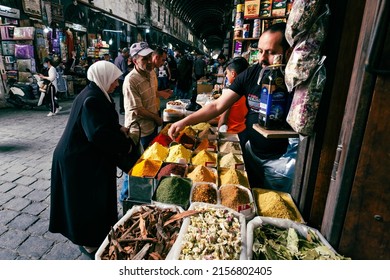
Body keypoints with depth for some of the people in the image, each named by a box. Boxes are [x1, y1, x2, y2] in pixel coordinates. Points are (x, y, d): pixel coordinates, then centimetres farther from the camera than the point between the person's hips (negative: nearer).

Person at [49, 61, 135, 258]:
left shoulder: (98, 95, 7)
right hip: (80, 160, -10)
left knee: (95, 198, 22)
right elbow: (99, 134, -32)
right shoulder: (91, 100, -25)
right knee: (87, 200, 6)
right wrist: (126, 145, -22)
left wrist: (119, 129, 2)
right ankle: (89, 241, 27)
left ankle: (93, 235, 42)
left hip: (89, 156, 10)